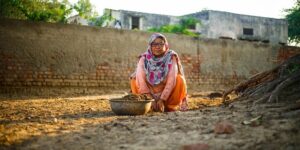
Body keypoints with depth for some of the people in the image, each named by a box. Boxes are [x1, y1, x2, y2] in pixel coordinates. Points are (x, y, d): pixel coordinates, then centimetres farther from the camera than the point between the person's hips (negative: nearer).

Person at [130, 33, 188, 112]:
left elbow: (172, 80, -22)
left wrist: (162, 99, -29)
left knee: (179, 79, -25)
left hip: (168, 95, -1)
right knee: (134, 80, -19)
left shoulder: (171, 57, -11)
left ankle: (170, 106, -9)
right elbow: (141, 78, -20)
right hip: (150, 93, 1)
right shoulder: (144, 58, -8)